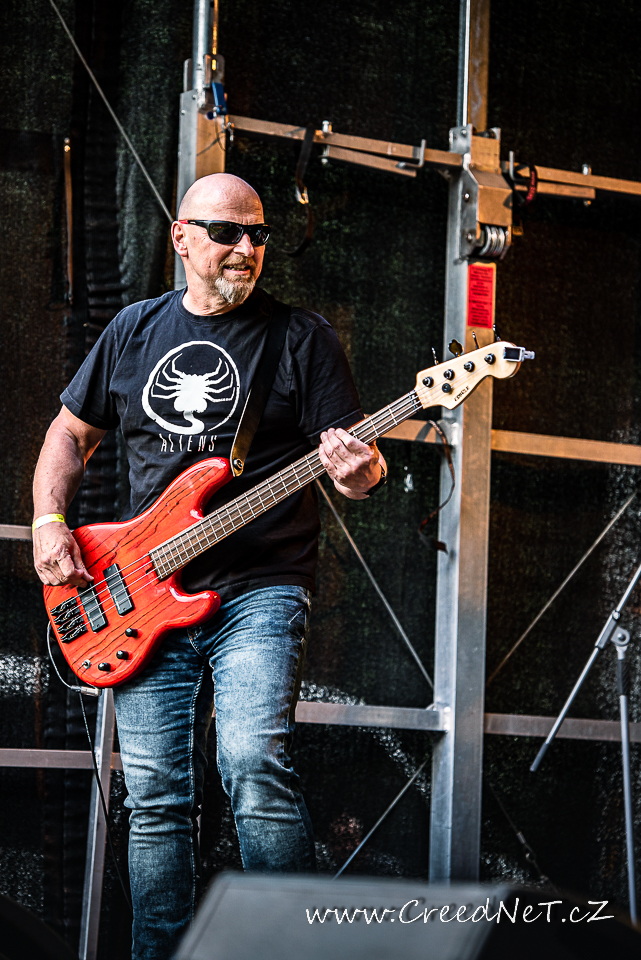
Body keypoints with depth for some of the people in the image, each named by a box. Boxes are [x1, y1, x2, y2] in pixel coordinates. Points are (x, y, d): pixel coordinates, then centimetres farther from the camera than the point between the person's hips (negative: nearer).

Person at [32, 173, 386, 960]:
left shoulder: (302, 336, 3)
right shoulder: (134, 330, 13)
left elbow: (353, 463, 0)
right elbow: (71, 431, 23)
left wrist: (359, 474, -24)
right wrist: (48, 523, 8)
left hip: (260, 591, -3)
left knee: (253, 763, -22)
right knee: (154, 799, 2)